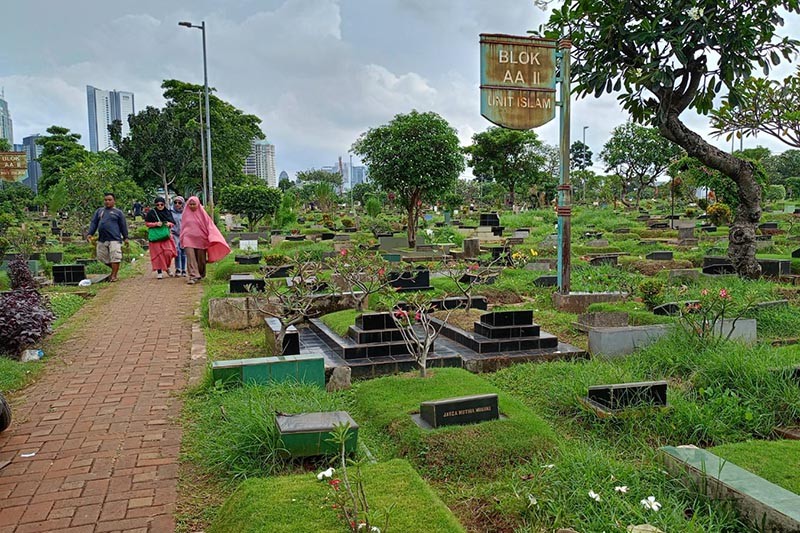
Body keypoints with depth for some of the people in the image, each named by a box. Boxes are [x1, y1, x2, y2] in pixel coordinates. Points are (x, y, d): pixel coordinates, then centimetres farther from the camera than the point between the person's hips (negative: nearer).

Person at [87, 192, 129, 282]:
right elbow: (93, 223, 13)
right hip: (102, 240, 5)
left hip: (114, 239, -5)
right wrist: (90, 234, 1)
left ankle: (114, 275, -3)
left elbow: (123, 225, 6)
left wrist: (125, 237, 2)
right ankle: (114, 268, 27)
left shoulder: (118, 212, 8)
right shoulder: (99, 211, 17)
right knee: (101, 257, 7)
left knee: (115, 258, -10)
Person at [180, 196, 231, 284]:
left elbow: (209, 225, -2)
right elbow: (183, 227, 16)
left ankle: (201, 274, 27)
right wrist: (182, 239, 18)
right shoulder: (186, 214, 6)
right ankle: (193, 276, -15)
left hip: (200, 239, 0)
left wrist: (212, 237, -11)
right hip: (189, 239, 1)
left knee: (201, 258, 8)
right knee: (191, 258, -12)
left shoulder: (202, 213, 1)